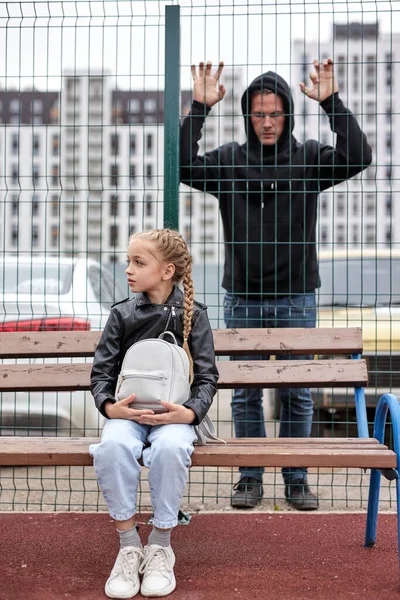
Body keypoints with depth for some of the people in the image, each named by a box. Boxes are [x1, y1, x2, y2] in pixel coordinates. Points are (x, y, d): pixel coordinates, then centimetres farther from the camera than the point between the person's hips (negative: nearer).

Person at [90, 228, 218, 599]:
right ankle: (128, 544, -16)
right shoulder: (122, 315, 6)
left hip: (174, 414, -1)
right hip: (129, 412, 2)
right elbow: (102, 371, 7)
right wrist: (109, 406, -14)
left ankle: (160, 546, -15)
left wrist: (192, 413, -17)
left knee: (171, 447, -36)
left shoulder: (193, 314, 2)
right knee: (112, 446, -33)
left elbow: (207, 375, 2)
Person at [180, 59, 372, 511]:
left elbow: (357, 156, -12)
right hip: (243, 300, 0)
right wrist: (199, 108, -15)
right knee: (245, 395, 7)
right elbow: (182, 165, -9)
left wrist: (331, 102, -17)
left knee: (297, 395, 7)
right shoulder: (229, 160, 3)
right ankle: (250, 477, 20)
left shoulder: (309, 159, 2)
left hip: (296, 299, 0)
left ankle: (296, 478, 20)